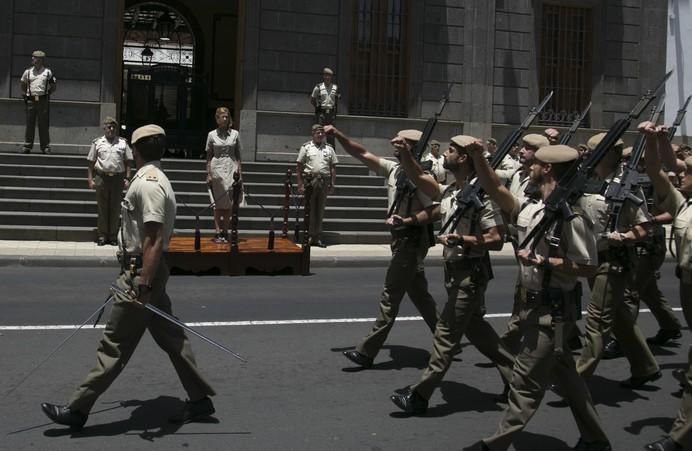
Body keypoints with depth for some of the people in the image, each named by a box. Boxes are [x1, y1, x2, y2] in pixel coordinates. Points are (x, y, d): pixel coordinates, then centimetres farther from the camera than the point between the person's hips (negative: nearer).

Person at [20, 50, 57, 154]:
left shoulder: (48, 72, 4)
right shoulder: (28, 72, 8)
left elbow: (54, 85, 15)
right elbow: (22, 83, 24)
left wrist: (47, 93, 6)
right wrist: (26, 93, 14)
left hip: (43, 100, -1)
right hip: (31, 100, 1)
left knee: (44, 124, 0)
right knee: (30, 123, 2)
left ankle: (45, 146, 5)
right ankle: (27, 146, 7)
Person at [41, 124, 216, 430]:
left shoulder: (147, 183, -18)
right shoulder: (155, 179, 13)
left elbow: (154, 240, -25)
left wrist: (143, 287, -27)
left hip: (141, 273, -10)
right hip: (146, 270, 10)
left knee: (115, 345, -2)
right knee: (170, 338, 13)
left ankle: (78, 409, 7)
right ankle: (199, 399, 20)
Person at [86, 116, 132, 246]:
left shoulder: (123, 143, 9)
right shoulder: (97, 143, 7)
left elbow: (127, 162, 9)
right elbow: (91, 163, 7)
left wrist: (127, 178, 1)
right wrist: (90, 179, 1)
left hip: (117, 178, 1)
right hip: (101, 177, -1)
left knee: (115, 208, 4)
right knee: (102, 208, 4)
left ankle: (113, 236, 13)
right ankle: (102, 235, 11)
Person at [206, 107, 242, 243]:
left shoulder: (234, 134, 7)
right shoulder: (212, 135, 4)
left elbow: (237, 155, 9)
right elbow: (209, 156, 6)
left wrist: (240, 173, 4)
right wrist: (208, 174, 0)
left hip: (231, 170, 1)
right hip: (217, 170, -1)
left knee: (228, 204, 1)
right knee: (218, 204, -1)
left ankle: (225, 232, 6)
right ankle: (218, 233, 0)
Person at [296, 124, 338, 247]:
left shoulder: (329, 148, 12)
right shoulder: (306, 147, 4)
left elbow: (333, 167, 12)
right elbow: (299, 166, 1)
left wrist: (332, 184, 3)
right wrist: (300, 184, -6)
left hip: (324, 181, 3)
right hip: (309, 180, -3)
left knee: (320, 210, 7)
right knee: (309, 210, -1)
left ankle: (316, 237, 13)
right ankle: (308, 236, 5)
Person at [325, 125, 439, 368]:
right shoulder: (393, 168, 7)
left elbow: (434, 211, -19)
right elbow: (363, 154, 7)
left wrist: (405, 221, -27)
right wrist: (338, 135, -2)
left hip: (411, 240, -9)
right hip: (402, 238, 9)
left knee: (390, 295, -4)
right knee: (418, 294, 17)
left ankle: (367, 351, 0)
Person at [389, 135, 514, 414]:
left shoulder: (482, 195, -17)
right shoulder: (449, 192, 8)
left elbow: (496, 240, -19)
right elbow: (418, 178, 7)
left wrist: (460, 239, -25)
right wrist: (404, 151, -5)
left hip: (471, 272, -9)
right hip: (455, 269, 9)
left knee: (447, 332, -3)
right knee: (474, 327, 19)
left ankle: (420, 395, 3)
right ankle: (514, 373, 33)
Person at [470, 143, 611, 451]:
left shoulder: (571, 216, -18)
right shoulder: (530, 210, 5)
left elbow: (588, 266, -16)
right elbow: (495, 190, -1)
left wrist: (544, 261, -23)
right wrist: (477, 156, -13)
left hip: (553, 310, -9)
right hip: (534, 306, 9)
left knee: (525, 382, 0)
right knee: (563, 374, 19)